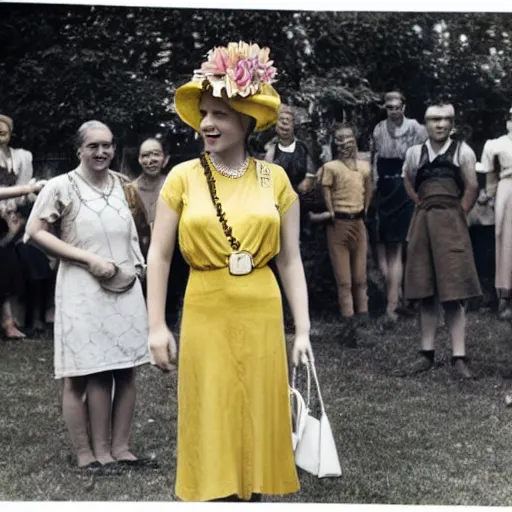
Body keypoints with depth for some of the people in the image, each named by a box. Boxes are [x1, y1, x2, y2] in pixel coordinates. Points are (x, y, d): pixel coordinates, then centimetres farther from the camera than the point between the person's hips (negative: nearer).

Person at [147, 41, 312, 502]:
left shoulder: (275, 179, 2)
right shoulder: (183, 177, -1)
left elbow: (290, 260, 4)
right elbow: (159, 255, 3)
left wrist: (303, 329, 1)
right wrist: (157, 326, -2)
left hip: (261, 318, 1)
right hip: (206, 317, -1)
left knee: (258, 423, 10)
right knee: (212, 430, 5)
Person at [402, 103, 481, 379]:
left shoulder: (462, 151, 1)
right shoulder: (415, 152, 10)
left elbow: (472, 187, 0)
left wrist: (459, 215, 0)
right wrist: (423, 205, 14)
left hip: (451, 224, -3)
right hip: (422, 223, 3)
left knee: (452, 292, -7)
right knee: (425, 292, 5)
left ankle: (459, 357, -6)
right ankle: (427, 353, 12)